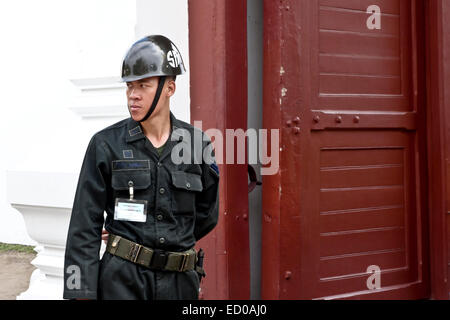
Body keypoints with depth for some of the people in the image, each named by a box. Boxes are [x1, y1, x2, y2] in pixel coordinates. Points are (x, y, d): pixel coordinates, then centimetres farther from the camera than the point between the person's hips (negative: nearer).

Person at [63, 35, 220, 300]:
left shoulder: (197, 143, 2)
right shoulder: (107, 144, -3)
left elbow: (206, 215, 15)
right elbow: (85, 226, -3)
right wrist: (81, 293, -8)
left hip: (179, 280, 2)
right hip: (121, 280, -2)